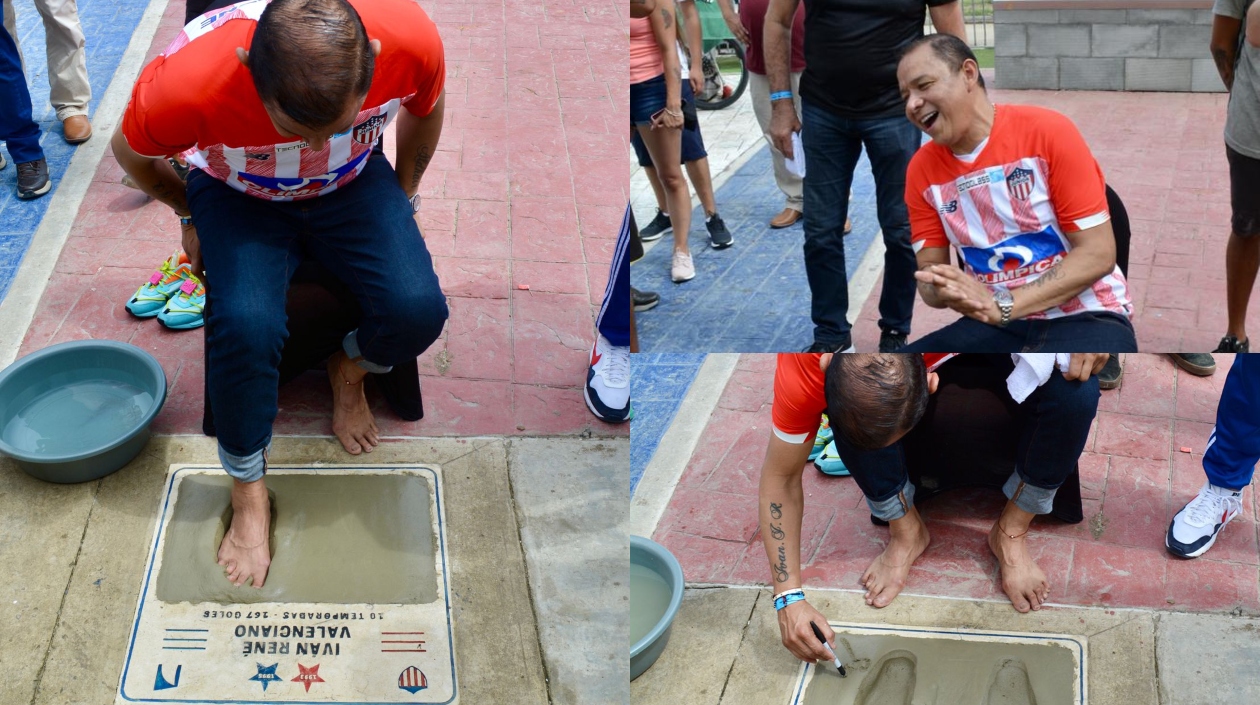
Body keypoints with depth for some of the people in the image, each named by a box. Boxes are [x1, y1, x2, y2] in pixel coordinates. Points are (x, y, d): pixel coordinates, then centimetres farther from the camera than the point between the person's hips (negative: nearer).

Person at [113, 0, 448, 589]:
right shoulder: (186, 83, -37)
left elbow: (423, 110, -5)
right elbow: (132, 153, -10)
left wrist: (404, 196, 7)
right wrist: (191, 218, 4)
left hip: (353, 184, 2)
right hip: (239, 197, -1)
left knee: (417, 311, -23)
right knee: (246, 323, -29)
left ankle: (349, 372, 14)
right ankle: (248, 492, -4)